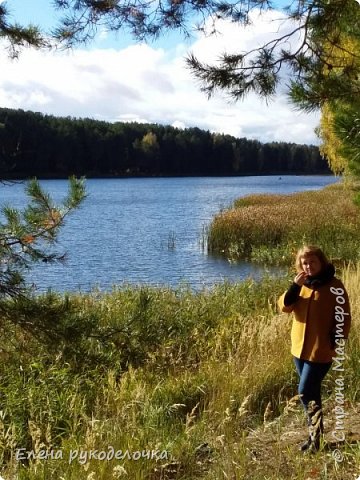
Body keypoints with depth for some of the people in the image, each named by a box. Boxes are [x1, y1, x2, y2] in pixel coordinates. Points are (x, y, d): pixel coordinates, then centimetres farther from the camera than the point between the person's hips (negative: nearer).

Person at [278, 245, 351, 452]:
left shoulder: (334, 286, -11)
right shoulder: (302, 284, 7)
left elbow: (343, 318, -10)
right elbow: (285, 306, -3)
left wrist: (337, 344, -16)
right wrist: (295, 286, -17)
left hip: (321, 350, -6)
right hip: (300, 347, 6)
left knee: (306, 392, -9)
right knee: (312, 392, 15)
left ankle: (315, 436, 3)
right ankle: (316, 433, 26)